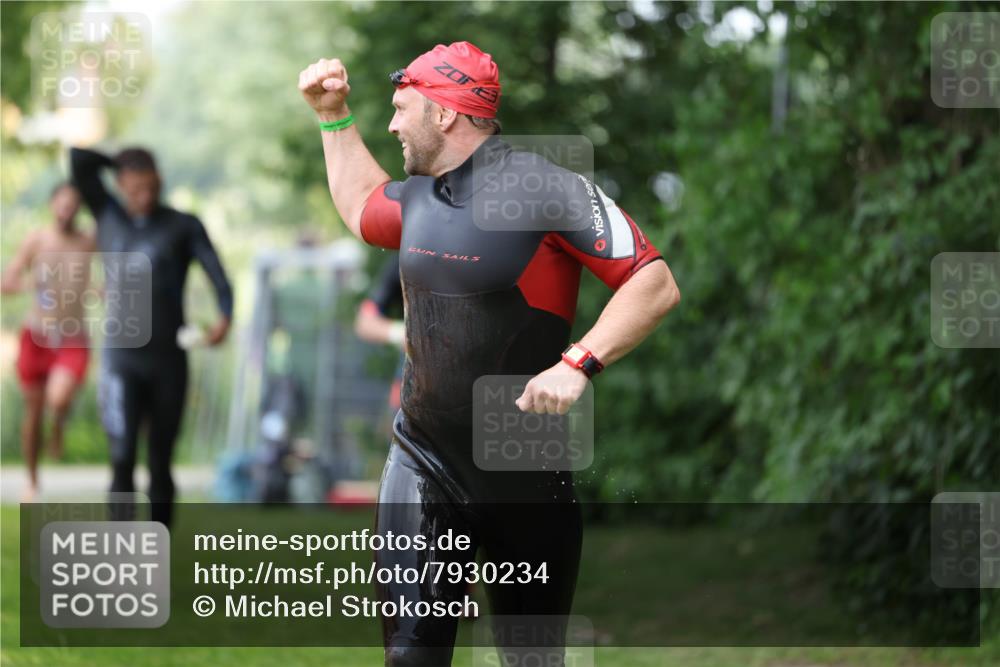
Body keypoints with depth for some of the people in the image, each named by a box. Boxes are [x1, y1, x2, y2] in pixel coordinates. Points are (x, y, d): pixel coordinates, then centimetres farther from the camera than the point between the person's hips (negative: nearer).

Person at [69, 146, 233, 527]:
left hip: (169, 361, 0)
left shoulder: (185, 227, 3)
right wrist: (122, 163, 10)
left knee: (160, 465, 7)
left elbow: (219, 278, -9)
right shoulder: (108, 216, 7)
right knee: (123, 461, -13)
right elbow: (79, 159, -2)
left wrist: (225, 319, -28)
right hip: (121, 362, 0)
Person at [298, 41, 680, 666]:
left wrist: (577, 365, -29)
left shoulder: (545, 189, -14)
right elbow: (362, 208, 33)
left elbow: (656, 285, -18)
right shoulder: (418, 198, 9)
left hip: (527, 470, -4)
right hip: (424, 462, 4)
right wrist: (334, 116, 25)